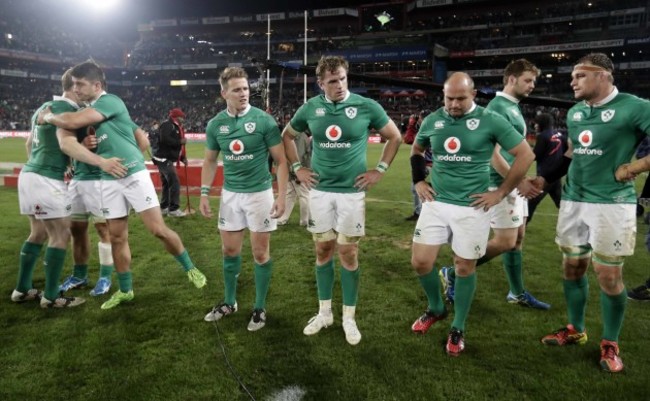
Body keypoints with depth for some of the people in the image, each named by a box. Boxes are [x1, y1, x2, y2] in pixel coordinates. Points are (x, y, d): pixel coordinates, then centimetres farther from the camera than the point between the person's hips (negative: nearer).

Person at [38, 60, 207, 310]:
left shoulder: (110, 102, -10)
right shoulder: (86, 111, 15)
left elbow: (72, 122, -18)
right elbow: (67, 141, 8)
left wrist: (48, 117, 1)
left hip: (134, 174, -7)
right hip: (109, 180, 7)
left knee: (158, 230, -8)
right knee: (117, 237, 10)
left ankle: (190, 268, 12)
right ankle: (125, 291, 23)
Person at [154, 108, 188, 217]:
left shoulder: (176, 127, 19)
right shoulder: (167, 125, -11)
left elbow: (175, 146, 19)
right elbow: (165, 140, -28)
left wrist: (183, 158, 8)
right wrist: (180, 141, -19)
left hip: (167, 160, 11)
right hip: (163, 159, -11)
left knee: (167, 184, 16)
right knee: (174, 183, -12)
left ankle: (164, 208, 25)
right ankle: (173, 209, -8)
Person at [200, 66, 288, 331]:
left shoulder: (264, 120, -10)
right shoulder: (215, 124, 1)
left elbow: (281, 161, -7)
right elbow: (210, 161, 13)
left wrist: (281, 196, -14)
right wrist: (204, 194, 5)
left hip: (259, 193, -4)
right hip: (230, 193, 4)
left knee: (260, 253, 4)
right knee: (229, 251, 13)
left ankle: (260, 308, 20)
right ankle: (229, 302, 32)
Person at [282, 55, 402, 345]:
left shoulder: (366, 106, -5)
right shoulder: (310, 108, 1)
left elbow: (395, 137, 5)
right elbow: (287, 136, 17)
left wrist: (380, 170, 0)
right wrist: (297, 168, 9)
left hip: (352, 191, -2)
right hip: (319, 191, 3)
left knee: (348, 254, 3)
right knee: (323, 250, 10)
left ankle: (349, 317, 18)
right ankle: (324, 312, 26)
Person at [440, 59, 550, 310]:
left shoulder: (513, 107, 16)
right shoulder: (498, 107, -15)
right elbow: (493, 152, -22)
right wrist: (519, 181, -21)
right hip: (502, 183, -10)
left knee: (518, 238, 13)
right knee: (506, 241, -6)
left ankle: (517, 293, 25)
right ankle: (453, 275, 5)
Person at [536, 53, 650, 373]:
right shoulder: (574, 113, 10)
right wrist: (545, 179, 14)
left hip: (611, 202, -6)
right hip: (573, 200, 6)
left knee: (609, 275, 1)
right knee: (572, 267, 13)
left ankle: (610, 344, 20)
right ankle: (575, 330, 31)